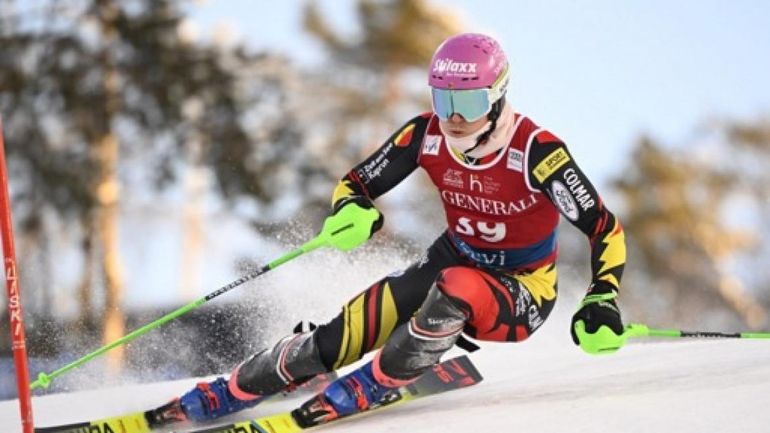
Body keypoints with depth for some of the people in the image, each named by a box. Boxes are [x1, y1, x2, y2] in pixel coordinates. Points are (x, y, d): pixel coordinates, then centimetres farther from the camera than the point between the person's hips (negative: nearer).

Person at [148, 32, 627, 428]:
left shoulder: (536, 151, -27)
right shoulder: (427, 134, -13)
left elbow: (607, 230, -24)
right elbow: (354, 185, -2)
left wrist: (602, 301, -40)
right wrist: (353, 213, -27)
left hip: (522, 295, -4)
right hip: (452, 263, 4)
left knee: (456, 287, -38)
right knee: (350, 331, -14)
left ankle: (374, 385, -18)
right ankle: (232, 391, 1)